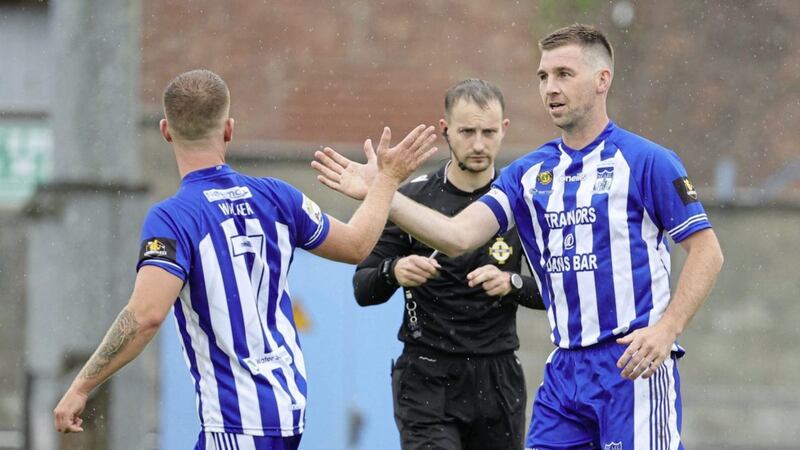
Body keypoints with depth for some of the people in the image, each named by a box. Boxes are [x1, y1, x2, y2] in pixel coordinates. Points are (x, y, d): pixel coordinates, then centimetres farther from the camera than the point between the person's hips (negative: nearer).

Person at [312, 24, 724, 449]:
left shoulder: (646, 161, -5)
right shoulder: (528, 173, 11)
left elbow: (707, 250, -5)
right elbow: (458, 236, 0)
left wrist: (666, 329, -16)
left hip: (635, 366, -6)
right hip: (565, 368, 6)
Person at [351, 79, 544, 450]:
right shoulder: (411, 199, -1)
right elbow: (362, 289, 1)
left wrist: (512, 283, -16)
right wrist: (393, 272, -21)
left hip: (498, 380, 3)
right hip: (428, 378, -2)